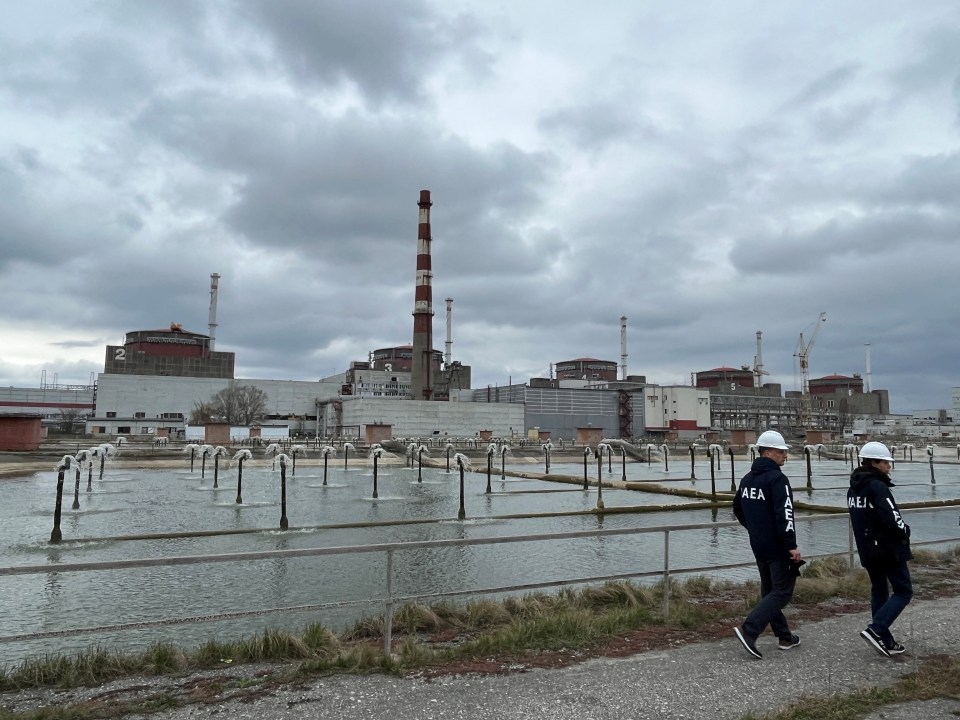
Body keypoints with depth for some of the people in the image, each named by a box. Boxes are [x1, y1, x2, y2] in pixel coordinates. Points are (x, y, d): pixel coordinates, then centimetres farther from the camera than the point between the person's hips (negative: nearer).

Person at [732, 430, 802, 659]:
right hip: (778, 547, -8)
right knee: (782, 592, -2)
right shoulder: (777, 478, -17)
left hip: (758, 545, 9)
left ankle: (785, 637, 26)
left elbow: (738, 509, 20)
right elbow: (784, 514, -24)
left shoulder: (747, 479, 10)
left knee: (769, 590, 17)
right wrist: (792, 545, -21)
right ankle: (749, 630, -13)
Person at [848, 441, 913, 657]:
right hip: (888, 548, -8)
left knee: (879, 591, 15)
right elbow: (892, 519, -24)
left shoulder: (853, 488, 9)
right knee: (903, 591, 3)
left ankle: (885, 642, 19)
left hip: (867, 549, 8)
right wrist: (905, 532, -4)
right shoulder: (877, 487, -18)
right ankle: (876, 629, -10)